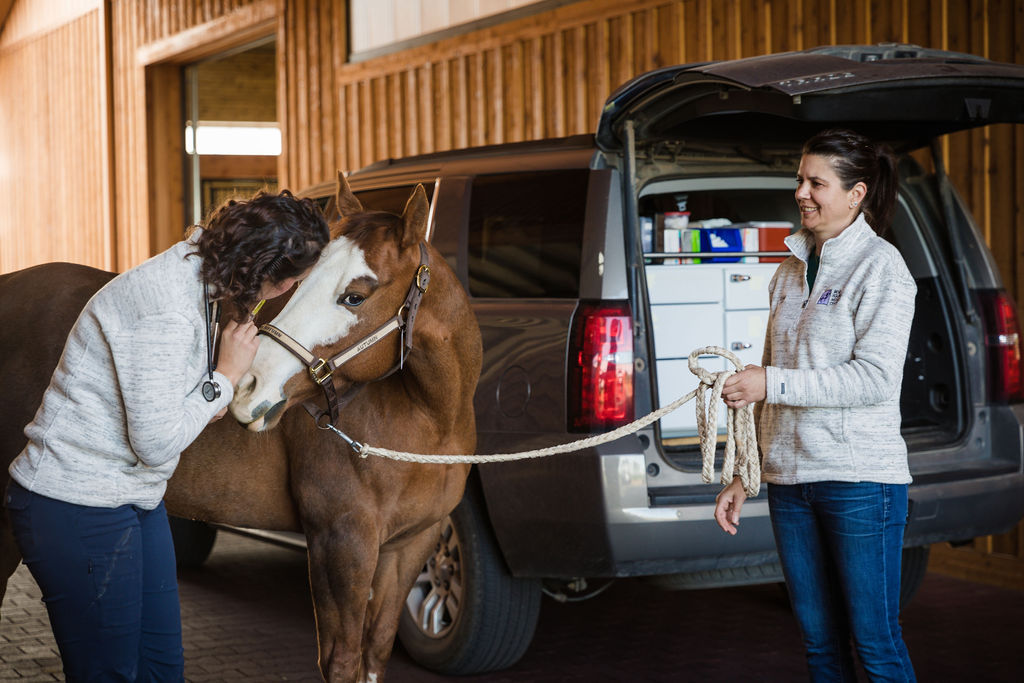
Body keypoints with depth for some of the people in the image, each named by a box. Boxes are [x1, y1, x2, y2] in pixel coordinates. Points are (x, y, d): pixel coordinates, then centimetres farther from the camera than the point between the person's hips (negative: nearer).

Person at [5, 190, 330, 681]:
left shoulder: (195, 280, 4)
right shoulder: (165, 313, -28)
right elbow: (157, 443, -24)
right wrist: (226, 377, -14)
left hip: (137, 501, 10)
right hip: (78, 510, -10)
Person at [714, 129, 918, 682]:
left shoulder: (880, 267, -5)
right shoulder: (789, 272, 15)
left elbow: (876, 378, -16)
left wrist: (773, 384, -17)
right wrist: (742, 475, 13)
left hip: (860, 479, -6)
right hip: (789, 480, 7)